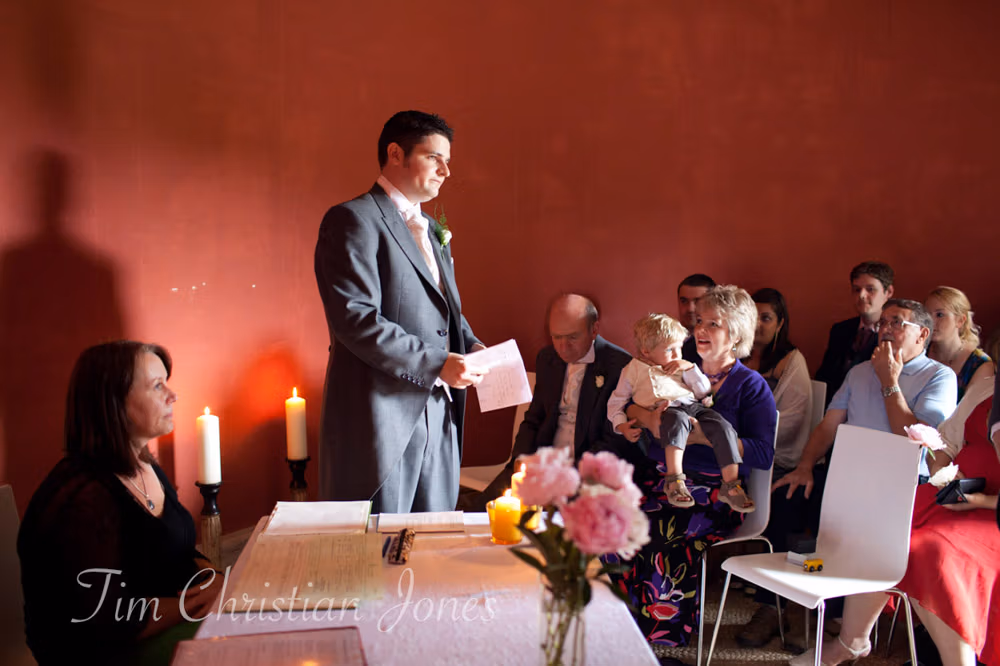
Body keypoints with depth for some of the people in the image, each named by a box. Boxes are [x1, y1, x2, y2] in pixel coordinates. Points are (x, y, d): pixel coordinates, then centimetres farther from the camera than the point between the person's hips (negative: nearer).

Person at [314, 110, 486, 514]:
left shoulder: (433, 232, 20)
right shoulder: (353, 220, -8)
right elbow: (355, 319, -19)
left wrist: (473, 347, 7)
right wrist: (436, 366, -19)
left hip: (438, 416, 8)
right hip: (381, 416, -8)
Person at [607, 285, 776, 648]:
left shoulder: (751, 386, 4)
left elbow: (763, 453, -8)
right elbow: (626, 404, 15)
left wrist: (705, 435, -16)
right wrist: (648, 417, -7)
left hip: (714, 491, -4)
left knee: (653, 528, -31)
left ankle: (665, 633, -13)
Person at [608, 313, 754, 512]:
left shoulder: (680, 368, 27)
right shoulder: (634, 370, 16)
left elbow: (704, 392, 22)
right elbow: (616, 401, 16)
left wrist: (690, 368, 8)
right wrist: (621, 425, -2)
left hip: (693, 407, 4)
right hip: (665, 411, -4)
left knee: (723, 427, -23)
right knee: (679, 420, -40)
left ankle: (731, 485, -19)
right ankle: (674, 479, -45)